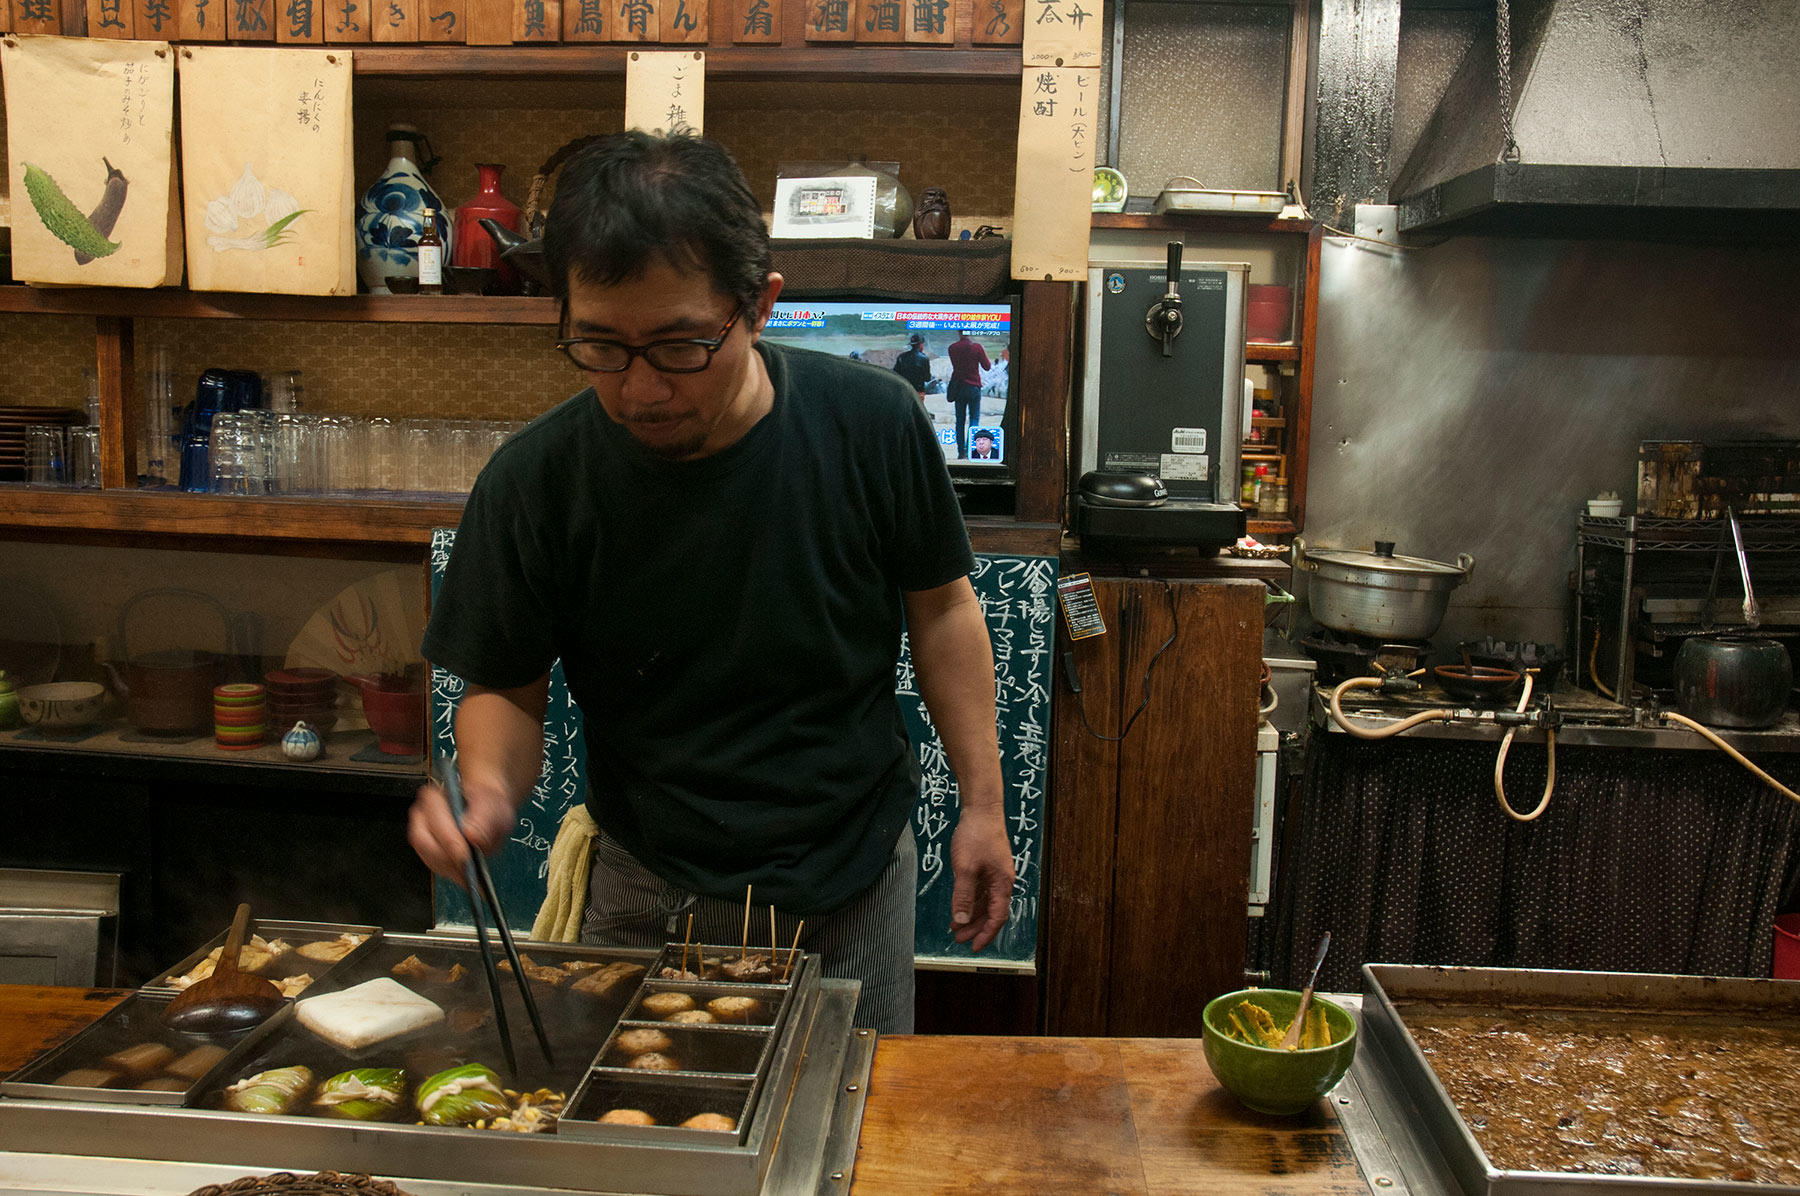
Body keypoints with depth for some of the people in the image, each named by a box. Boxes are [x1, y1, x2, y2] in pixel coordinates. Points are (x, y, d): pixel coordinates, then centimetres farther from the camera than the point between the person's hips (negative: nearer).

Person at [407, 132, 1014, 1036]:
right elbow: (508, 688, -3)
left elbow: (939, 607, 0)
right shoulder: (535, 483, -16)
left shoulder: (872, 424, -15)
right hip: (654, 898, 0)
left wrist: (982, 802, 2)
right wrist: (488, 791, -24)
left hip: (860, 874, 1)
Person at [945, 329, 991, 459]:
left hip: (958, 387, 3)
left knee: (960, 420, 9)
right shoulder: (976, 347, -9)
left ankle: (961, 451, 6)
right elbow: (987, 366, -3)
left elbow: (955, 365, 9)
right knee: (974, 418, 3)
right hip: (974, 387, -3)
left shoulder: (952, 348, -1)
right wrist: (985, 356, 13)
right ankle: (969, 448, -13)